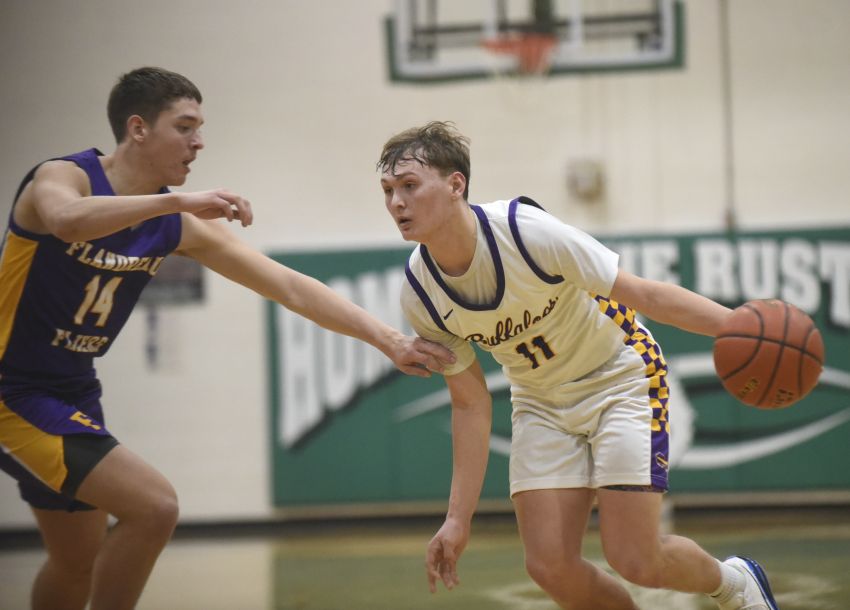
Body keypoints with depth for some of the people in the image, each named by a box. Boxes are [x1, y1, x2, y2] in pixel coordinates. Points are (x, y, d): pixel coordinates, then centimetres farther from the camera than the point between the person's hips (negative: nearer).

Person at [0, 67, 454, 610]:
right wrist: (177, 199, -46)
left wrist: (389, 340, -6)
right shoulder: (62, 177, -17)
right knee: (153, 508, -20)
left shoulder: (180, 226, 1)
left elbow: (288, 286, 0)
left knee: (80, 562, 19)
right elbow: (67, 220, -44)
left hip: (72, 391, 8)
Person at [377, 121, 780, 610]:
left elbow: (641, 294, -27)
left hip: (619, 376, -4)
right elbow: (471, 403, -3)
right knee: (550, 566, -9)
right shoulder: (421, 294, -14)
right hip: (540, 401, 5)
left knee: (635, 560, -12)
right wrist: (459, 518, -3)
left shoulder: (527, 231, -29)